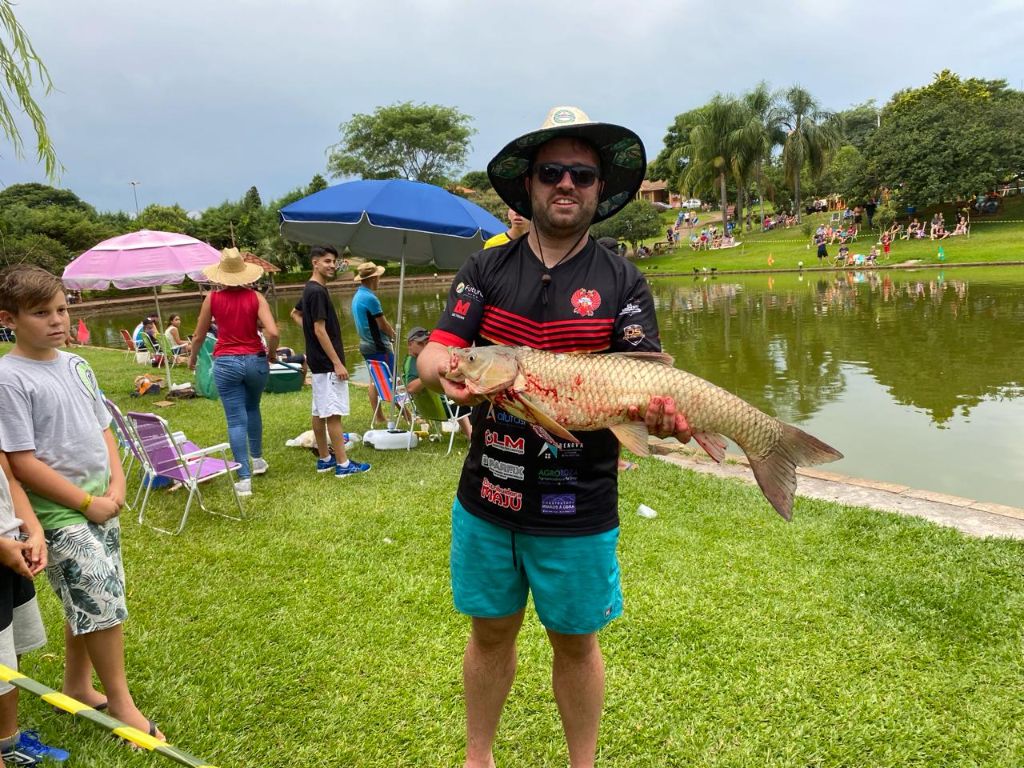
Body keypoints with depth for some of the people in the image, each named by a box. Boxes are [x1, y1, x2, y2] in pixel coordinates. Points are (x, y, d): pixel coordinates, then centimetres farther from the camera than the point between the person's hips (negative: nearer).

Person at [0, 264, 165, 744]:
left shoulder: (76, 366, 6)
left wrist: (116, 486, 0)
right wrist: (86, 502, -14)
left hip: (101, 506, 7)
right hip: (58, 514, -7)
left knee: (91, 604, 17)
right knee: (104, 605, -3)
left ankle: (77, 686, 36)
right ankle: (121, 702, 15)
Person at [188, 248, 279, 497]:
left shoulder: (213, 298, -4)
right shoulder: (255, 297, -6)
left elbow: (199, 336, 5)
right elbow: (272, 332, -17)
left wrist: (192, 358, 23)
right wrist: (271, 353, 3)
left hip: (226, 363, -1)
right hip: (255, 361, 1)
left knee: (236, 420, 1)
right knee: (252, 408, 26)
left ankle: (244, 478, -1)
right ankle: (257, 459, 37)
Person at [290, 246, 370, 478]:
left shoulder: (310, 290, 13)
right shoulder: (317, 291, -17)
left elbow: (295, 314, 29)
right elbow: (320, 330, -21)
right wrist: (337, 363, -19)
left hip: (318, 362, 10)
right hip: (327, 363, -10)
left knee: (319, 413, 13)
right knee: (334, 414, -6)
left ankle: (324, 459, 21)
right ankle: (343, 464, -2)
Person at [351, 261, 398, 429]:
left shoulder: (357, 296, 10)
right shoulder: (370, 298, -20)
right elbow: (383, 324, -15)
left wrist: (388, 334, 10)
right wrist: (393, 335, 4)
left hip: (366, 344, 9)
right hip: (379, 347, -9)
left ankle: (378, 417, 19)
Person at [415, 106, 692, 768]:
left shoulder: (623, 282, -1)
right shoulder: (486, 270, 3)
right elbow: (434, 351, -4)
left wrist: (657, 410, -33)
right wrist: (447, 372, -28)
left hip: (579, 507, -2)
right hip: (485, 495, 2)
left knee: (576, 641, 15)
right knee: (490, 633, 18)